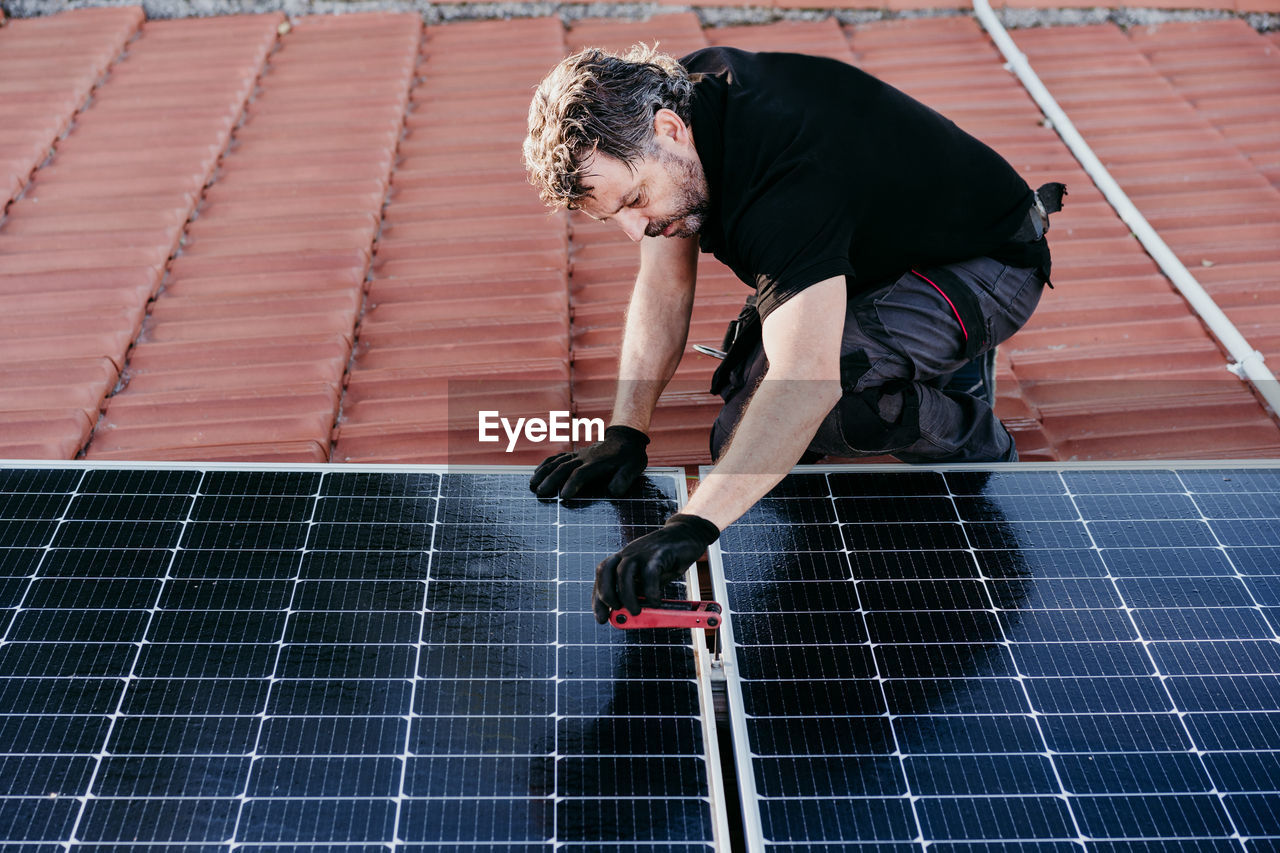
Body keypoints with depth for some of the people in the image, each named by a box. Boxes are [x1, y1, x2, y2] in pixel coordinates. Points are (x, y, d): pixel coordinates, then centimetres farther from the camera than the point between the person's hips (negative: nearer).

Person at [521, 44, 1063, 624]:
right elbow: (664, 285, -6)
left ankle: (971, 440, -5)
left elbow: (806, 379, -52)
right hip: (872, 254, 9)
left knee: (821, 385, -37)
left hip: (984, 262, -8)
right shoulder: (665, 94, -14)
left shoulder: (785, 178, -41)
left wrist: (691, 526, -61)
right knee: (741, 442, 4)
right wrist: (625, 434, -13)